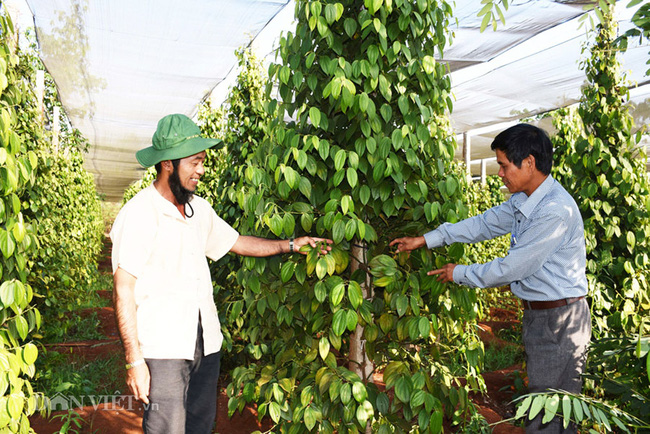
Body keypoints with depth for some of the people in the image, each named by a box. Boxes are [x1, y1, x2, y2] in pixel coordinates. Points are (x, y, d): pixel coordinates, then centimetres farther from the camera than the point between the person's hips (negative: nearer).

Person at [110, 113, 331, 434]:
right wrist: (134, 361, -15)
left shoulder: (199, 209, 11)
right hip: (162, 348, -6)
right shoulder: (139, 214, -12)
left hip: (206, 342, 7)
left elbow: (236, 242, 22)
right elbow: (123, 290, -12)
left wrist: (290, 245, 15)